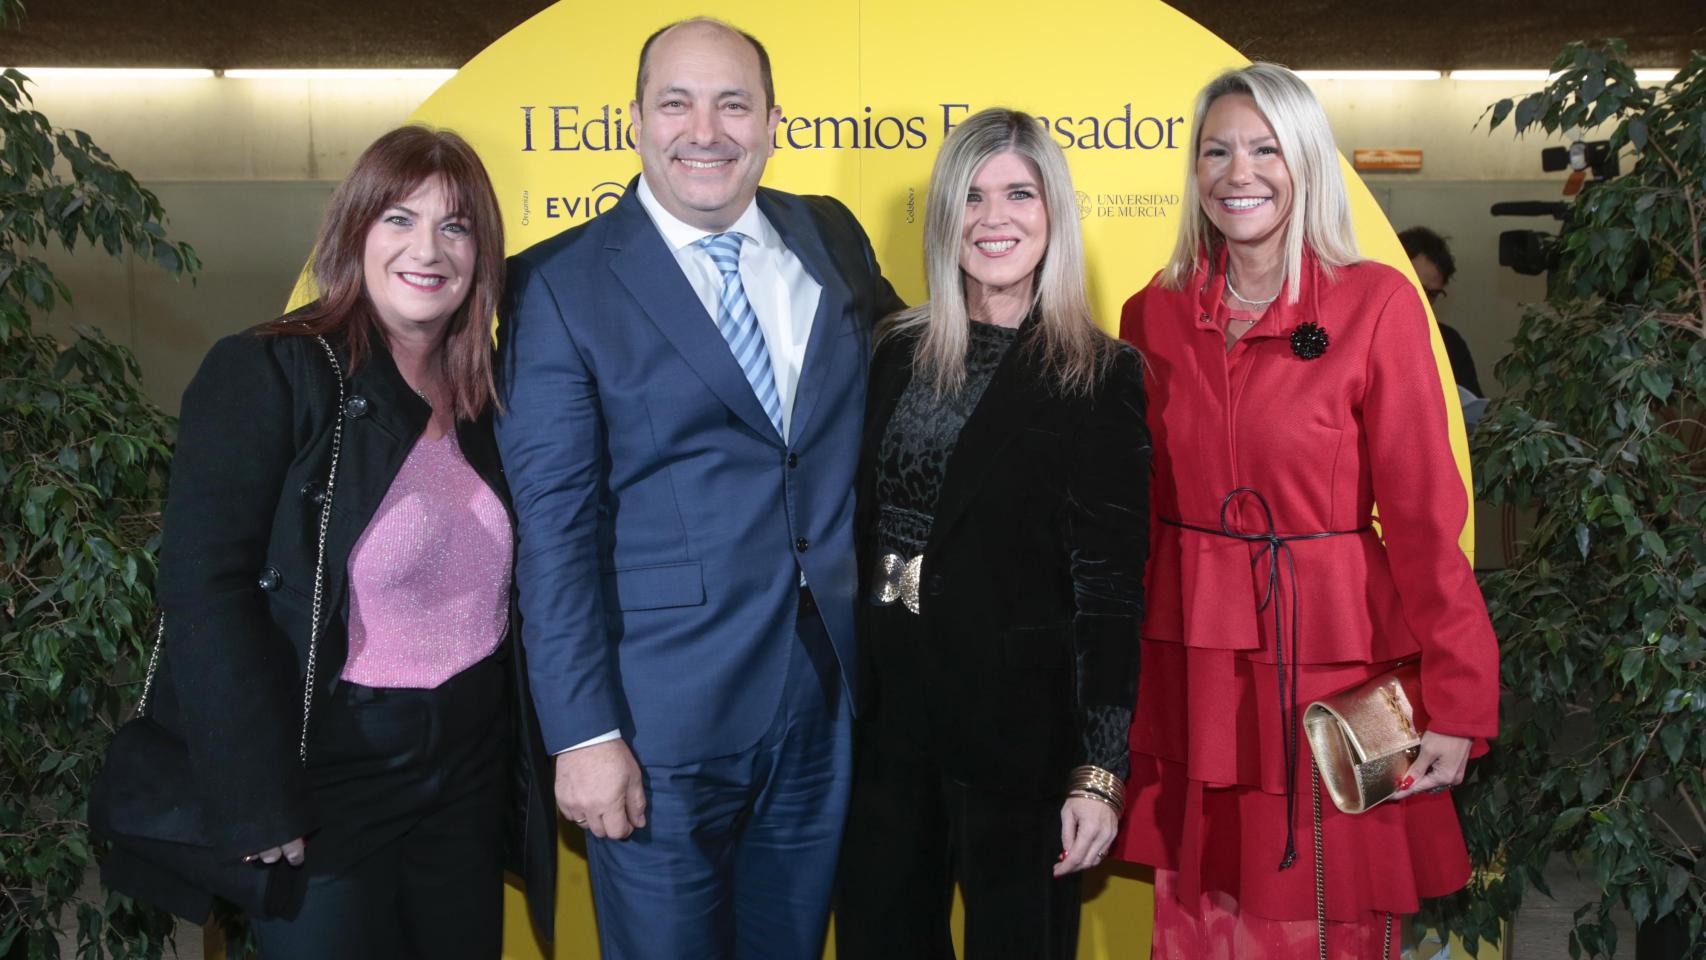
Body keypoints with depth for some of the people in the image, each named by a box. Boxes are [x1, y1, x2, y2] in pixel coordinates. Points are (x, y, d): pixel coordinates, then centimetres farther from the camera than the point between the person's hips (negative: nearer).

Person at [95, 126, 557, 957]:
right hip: (324, 786, -6)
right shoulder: (263, 374, -13)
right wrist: (260, 808, -21)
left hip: (470, 775, 6)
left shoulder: (482, 393, 6)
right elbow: (205, 588, -18)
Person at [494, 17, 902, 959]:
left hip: (826, 702, 4)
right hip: (663, 716, -4)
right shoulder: (560, 284, -7)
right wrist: (584, 733, -14)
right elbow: (553, 524, -10)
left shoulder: (833, 237, 6)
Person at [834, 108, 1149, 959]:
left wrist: (1100, 771, -13)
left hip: (1019, 722, -4)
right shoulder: (898, 354, 6)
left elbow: (1112, 586, -9)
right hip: (883, 707, 4)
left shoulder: (1103, 378, -7)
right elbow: (856, 528, 8)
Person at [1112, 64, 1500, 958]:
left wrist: (1459, 702, -9)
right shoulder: (1153, 314, 4)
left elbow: (1424, 514, -7)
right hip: (1191, 672, 3)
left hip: (1330, 658, -3)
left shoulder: (1377, 304, -6)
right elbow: (1136, 510, 8)